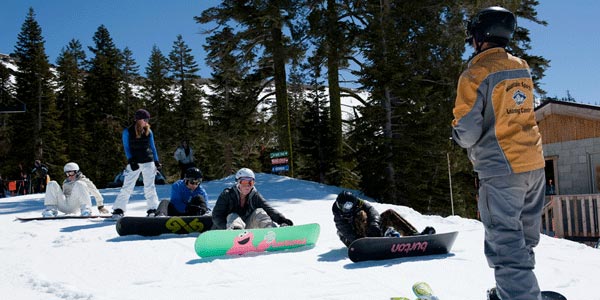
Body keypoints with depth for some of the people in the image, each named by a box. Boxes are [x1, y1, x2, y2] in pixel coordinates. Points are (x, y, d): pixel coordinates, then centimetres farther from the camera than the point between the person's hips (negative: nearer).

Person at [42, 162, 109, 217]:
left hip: (74, 207, -4)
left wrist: (100, 206, 10)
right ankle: (50, 208, -25)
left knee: (78, 184, -25)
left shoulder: (83, 181, 13)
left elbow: (96, 193, 11)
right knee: (52, 184, -9)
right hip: (63, 207, 4)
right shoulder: (65, 182, 29)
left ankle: (85, 209, -37)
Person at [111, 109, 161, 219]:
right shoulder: (128, 131, -2)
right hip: (134, 162, -2)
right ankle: (118, 210, 2)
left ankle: (153, 210, 9)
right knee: (127, 187, -3)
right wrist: (131, 161, -13)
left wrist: (156, 161, 11)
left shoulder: (148, 131, 7)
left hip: (148, 162, 2)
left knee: (149, 186, 3)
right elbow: (126, 147, -1)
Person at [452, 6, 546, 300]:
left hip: (500, 169, -8)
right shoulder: (522, 68, 9)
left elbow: (467, 132, -15)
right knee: (523, 239, 18)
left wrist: (458, 134, 5)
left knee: (506, 244, -6)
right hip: (534, 164, 8)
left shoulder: (475, 74, -13)